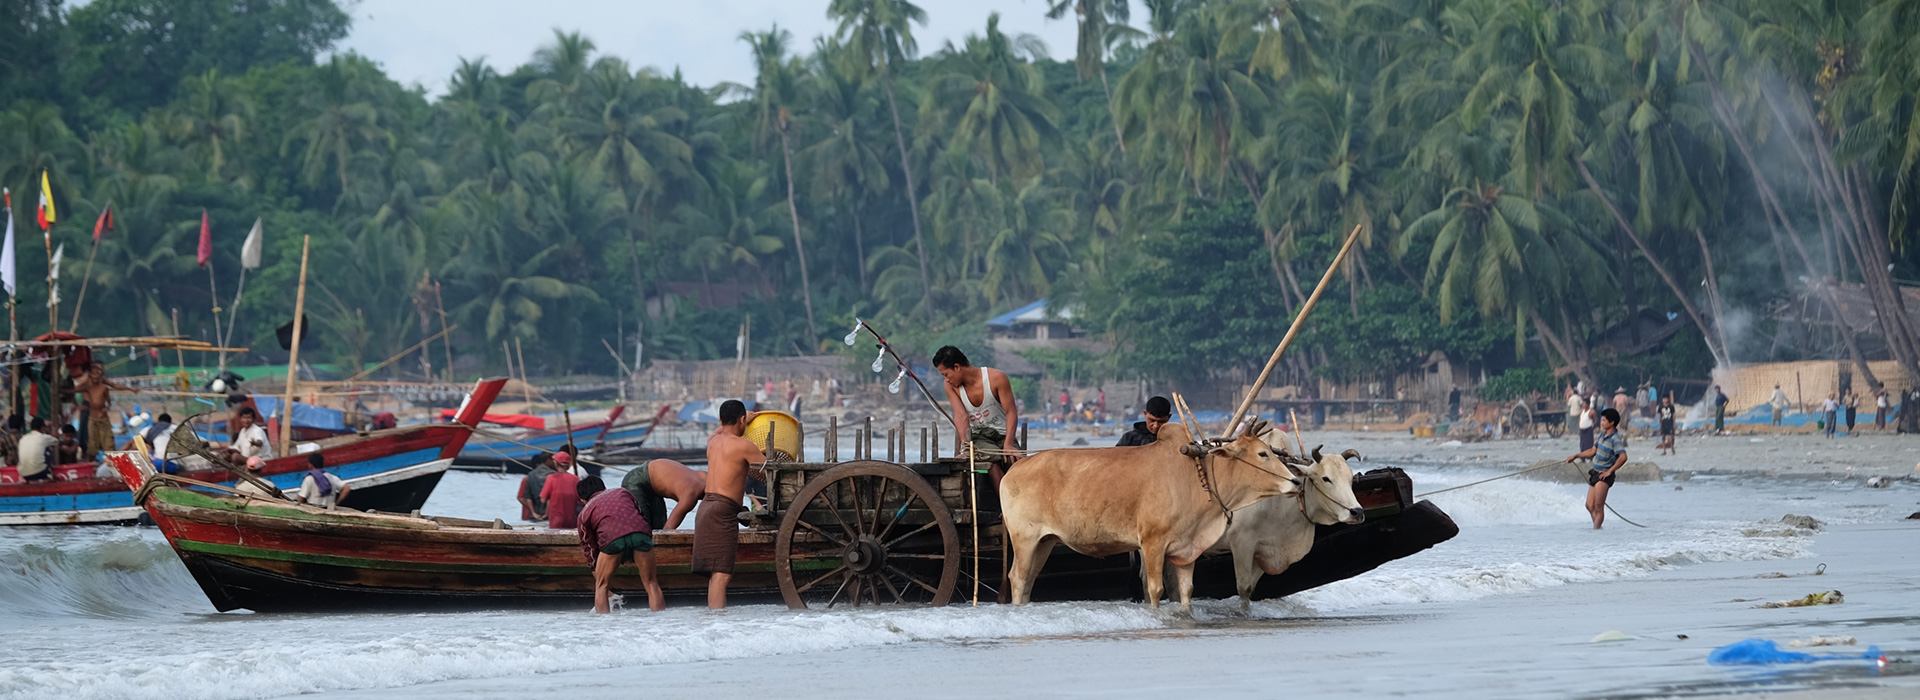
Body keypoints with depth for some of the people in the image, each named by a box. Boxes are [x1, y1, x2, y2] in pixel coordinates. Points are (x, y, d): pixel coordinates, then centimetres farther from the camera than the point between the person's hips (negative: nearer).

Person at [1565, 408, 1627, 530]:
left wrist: (1610, 471, -23)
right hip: (1595, 473, 9)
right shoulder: (1603, 434, 12)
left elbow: (1623, 457, -28)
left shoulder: (1615, 439, -15)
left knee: (1598, 506, -13)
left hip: (1604, 475, -9)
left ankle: (1596, 528, -13)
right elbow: (1593, 451, 24)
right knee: (1590, 506, 6)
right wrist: (1576, 456, 22)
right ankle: (1597, 527, 12)